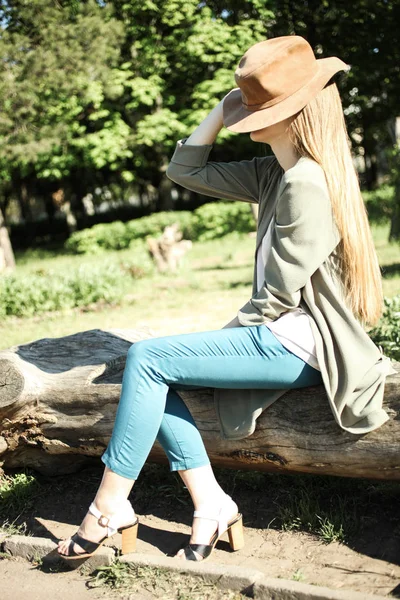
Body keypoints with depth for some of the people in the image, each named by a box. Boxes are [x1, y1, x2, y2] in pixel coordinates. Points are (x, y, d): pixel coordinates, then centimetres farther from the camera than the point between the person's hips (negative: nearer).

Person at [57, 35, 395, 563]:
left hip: (298, 346, -10)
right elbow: (184, 171, 16)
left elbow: (279, 295, -18)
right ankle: (210, 503, 1)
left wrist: (228, 334, -4)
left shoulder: (307, 182, -17)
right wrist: (222, 110, 7)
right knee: (155, 375, 2)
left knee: (147, 359, -14)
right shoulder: (274, 174, 12)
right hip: (285, 337, 10)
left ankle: (110, 506, -3)